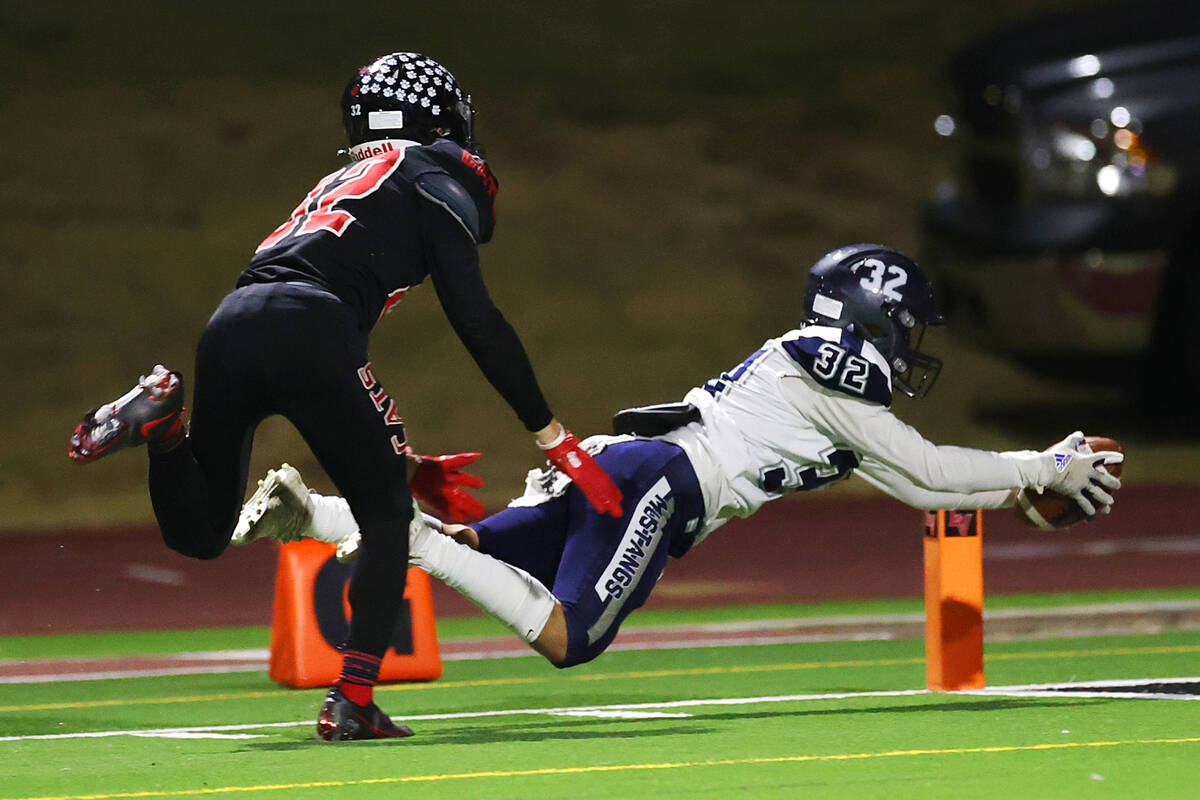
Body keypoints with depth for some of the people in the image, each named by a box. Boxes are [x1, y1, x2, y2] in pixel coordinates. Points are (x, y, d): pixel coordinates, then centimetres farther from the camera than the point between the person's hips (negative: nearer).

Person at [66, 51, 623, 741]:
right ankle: (352, 702, -3)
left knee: (200, 532, 16)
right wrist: (557, 440, 5)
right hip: (304, 324, -6)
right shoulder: (435, 181, 15)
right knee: (386, 517, 10)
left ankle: (162, 422, -12)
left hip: (231, 327, 6)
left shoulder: (341, 184, 38)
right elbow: (478, 321, 4)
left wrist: (408, 462, 40)